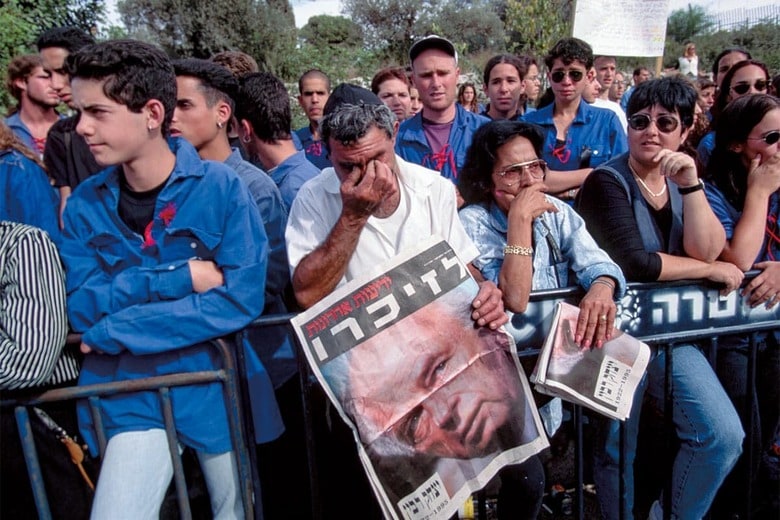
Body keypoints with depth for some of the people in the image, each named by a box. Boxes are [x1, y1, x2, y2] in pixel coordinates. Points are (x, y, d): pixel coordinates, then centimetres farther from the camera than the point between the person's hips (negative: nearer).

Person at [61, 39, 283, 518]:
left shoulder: (222, 187, -12)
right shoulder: (85, 203, -1)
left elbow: (241, 300, -19)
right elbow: (81, 307, -7)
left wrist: (113, 331, -17)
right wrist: (181, 277, -20)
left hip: (219, 388, -1)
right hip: (132, 395, 2)